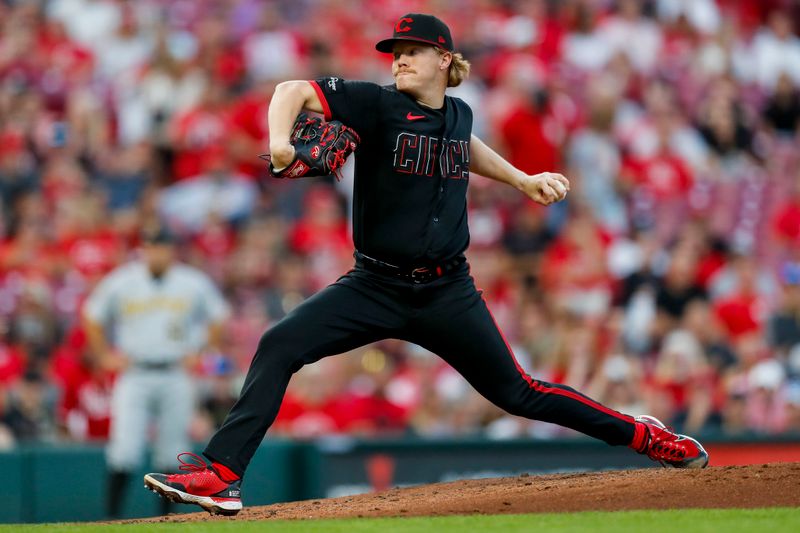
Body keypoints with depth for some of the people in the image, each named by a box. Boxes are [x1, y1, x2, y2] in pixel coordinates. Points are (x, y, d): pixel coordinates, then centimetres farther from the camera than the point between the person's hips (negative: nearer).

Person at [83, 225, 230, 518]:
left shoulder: (194, 284, 2)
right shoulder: (120, 283, 1)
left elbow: (217, 319, 16)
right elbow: (91, 318, 13)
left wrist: (199, 353, 7)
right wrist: (105, 356, 6)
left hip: (176, 378, 1)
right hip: (134, 376, -1)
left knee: (172, 454, 4)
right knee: (125, 450, -13)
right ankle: (112, 517, -6)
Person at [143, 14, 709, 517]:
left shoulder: (458, 114, 4)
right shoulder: (379, 104, -9)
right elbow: (294, 90, -21)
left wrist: (522, 179, 28)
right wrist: (280, 141, -39)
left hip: (448, 293, 2)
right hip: (375, 286, -2)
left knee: (517, 392, 5)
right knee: (279, 347, -21)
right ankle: (220, 478, -22)